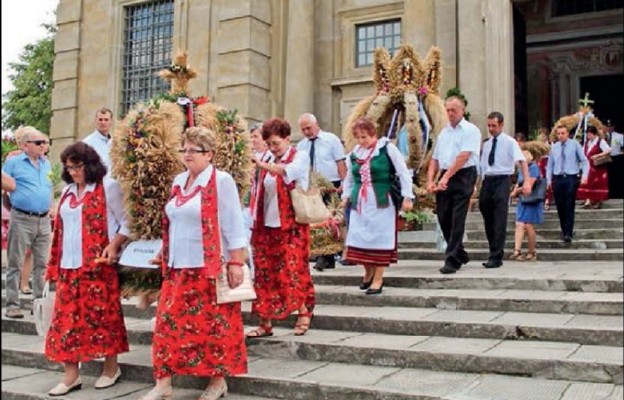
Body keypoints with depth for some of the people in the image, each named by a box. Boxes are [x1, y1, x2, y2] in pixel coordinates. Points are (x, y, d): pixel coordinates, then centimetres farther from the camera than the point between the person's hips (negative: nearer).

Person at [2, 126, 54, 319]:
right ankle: (12, 305, 5)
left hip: (44, 220, 5)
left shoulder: (46, 163, 14)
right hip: (21, 219, -5)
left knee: (42, 264, 8)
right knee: (15, 264, 0)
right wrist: (10, 206, -2)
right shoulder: (13, 162, -2)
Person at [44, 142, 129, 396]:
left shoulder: (107, 187, -3)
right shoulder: (68, 191, 15)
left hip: (97, 265, -6)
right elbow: (61, 230, 19)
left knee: (102, 315, 2)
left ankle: (111, 368, 18)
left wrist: (114, 245, -18)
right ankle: (71, 375, 12)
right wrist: (56, 264, 15)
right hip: (69, 265, 6)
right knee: (67, 317, 4)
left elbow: (126, 222, -3)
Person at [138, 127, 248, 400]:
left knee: (213, 324, 2)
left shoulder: (221, 181, -8)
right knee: (169, 322, 4)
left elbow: (233, 226, -10)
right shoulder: (179, 181, 13)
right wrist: (164, 254, 19)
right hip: (178, 267, 7)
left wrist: (236, 263, -14)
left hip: (210, 267, -7)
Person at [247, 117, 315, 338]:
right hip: (266, 226, 5)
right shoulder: (269, 161, 13)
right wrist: (255, 223, 8)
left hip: (291, 226, -5)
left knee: (293, 270, -4)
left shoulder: (300, 157, -2)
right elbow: (261, 194, 13)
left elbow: (288, 171, -25)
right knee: (265, 273, 4)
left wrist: (260, 164, -37)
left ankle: (304, 311, 17)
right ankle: (265, 323, 12)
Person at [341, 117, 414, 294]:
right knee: (359, 237, 2)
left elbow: (403, 173, -5)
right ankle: (368, 272, 24)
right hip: (360, 203, 5)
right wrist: (346, 195, 15)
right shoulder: (354, 153, 10)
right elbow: (349, 178, 25)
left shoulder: (387, 148, -5)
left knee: (380, 238, -3)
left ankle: (378, 279, 6)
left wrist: (407, 197, -9)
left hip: (382, 202, -5)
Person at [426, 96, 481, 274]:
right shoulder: (443, 132, 18)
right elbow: (435, 159, 16)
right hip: (444, 178, 7)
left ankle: (453, 260, -3)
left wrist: (446, 177, -20)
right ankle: (460, 254, 25)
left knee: (457, 219, -8)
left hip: (463, 176, -7)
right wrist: (430, 180, 2)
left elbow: (464, 156, -15)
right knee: (443, 217, 8)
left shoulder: (470, 130, -3)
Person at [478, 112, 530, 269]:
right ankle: (494, 251, 26)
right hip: (487, 181, 6)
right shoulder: (486, 144, 14)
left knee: (499, 220, -10)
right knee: (488, 220, 11)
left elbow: (522, 161, -15)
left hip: (502, 180, -6)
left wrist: (527, 181, -28)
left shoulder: (510, 142, -4)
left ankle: (496, 257, -8)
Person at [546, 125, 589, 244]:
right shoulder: (554, 147, 10)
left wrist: (585, 174, -12)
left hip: (571, 178, -3)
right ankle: (564, 231, 21)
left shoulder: (575, 145, 2)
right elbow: (550, 165, 13)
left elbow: (584, 160, 2)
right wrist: (549, 179, 5)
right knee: (560, 206, 7)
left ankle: (568, 233, -6)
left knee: (569, 207, -6)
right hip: (557, 179, 3)